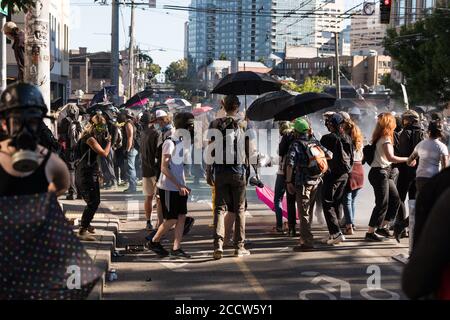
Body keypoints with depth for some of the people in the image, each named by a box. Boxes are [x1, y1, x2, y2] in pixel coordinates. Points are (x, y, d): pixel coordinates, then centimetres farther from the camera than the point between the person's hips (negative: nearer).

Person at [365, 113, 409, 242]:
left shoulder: (380, 137, 12)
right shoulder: (386, 138, -16)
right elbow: (390, 157, -28)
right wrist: (407, 159, -22)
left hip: (385, 173, 9)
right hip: (379, 173, -9)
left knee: (395, 199, 13)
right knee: (382, 204, -6)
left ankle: (382, 226, 20)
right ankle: (370, 233, -2)